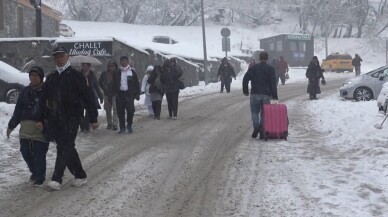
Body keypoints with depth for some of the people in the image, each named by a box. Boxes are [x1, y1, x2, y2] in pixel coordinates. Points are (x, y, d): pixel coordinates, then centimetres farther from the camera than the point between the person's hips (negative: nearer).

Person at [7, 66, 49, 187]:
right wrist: (11, 125, 17)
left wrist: (43, 122, -21)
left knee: (39, 153, -6)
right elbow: (18, 109, 18)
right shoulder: (25, 91, 13)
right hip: (26, 127, 5)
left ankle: (40, 177, 10)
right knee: (25, 151, 7)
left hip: (40, 128, -5)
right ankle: (34, 172, 30)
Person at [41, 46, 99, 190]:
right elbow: (44, 100, 18)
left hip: (71, 118, -6)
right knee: (68, 148, 10)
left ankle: (57, 179, -11)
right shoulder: (51, 78, 14)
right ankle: (80, 176, 22)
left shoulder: (75, 76, -3)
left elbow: (87, 97, -6)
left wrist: (93, 118, -9)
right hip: (55, 119, 6)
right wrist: (43, 118, 10)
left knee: (64, 148, -10)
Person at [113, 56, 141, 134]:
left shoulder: (132, 71, 6)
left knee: (130, 110, -9)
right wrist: (115, 92, 8)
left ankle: (129, 126, 10)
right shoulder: (118, 72, 12)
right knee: (120, 111, 1)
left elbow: (137, 83, 7)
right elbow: (114, 84, 17)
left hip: (129, 94, -2)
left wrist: (137, 94, 2)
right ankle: (122, 127, 10)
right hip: (120, 94, 2)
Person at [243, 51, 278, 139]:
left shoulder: (253, 68, 7)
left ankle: (256, 127, -14)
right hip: (266, 94, 0)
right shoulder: (270, 69, 3)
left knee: (254, 111, 11)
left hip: (255, 94, 0)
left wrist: (245, 91, 17)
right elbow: (273, 83, -3)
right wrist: (274, 96, -3)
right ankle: (262, 133, 4)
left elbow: (245, 79, 7)